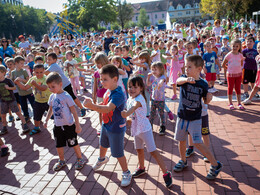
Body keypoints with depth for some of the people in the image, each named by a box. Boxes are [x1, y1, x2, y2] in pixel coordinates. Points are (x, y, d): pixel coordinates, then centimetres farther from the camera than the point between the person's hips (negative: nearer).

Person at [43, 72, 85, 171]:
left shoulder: (66, 96, -17)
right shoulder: (52, 97, 1)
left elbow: (74, 111, -15)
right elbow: (50, 110, 17)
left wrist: (78, 125, -16)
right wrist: (46, 121, 13)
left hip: (69, 125, -6)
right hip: (57, 126, 6)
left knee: (74, 144, 7)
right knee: (59, 145, 16)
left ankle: (80, 159, 28)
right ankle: (62, 161, 37)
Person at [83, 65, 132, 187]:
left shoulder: (118, 94, -32)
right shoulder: (108, 91, -4)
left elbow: (108, 108, -45)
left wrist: (91, 106, -56)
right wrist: (93, 105, -6)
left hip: (116, 129, -9)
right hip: (106, 125, 9)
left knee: (118, 153, 5)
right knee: (103, 144, 31)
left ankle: (126, 173, 28)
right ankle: (102, 159, 62)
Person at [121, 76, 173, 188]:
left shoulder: (139, 99, -23)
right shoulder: (130, 99, 3)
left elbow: (134, 107, -44)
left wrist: (126, 113, -62)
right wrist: (128, 118, -6)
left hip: (144, 128, -8)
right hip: (136, 128, 8)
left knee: (153, 151, -8)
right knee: (139, 149, 23)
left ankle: (166, 173, 2)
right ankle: (141, 168, 45)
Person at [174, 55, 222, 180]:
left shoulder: (203, 84, -9)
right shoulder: (184, 78, -6)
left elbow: (206, 101, 3)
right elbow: (178, 81, -32)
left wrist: (209, 98, -20)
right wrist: (186, 79, -53)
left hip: (195, 119, -3)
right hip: (182, 116, 3)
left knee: (198, 143, -7)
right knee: (181, 140, 15)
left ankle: (215, 165, 11)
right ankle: (183, 161, 40)